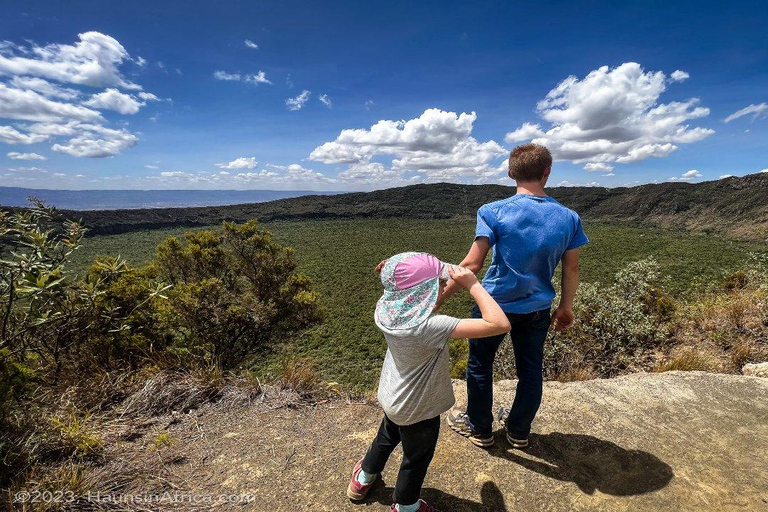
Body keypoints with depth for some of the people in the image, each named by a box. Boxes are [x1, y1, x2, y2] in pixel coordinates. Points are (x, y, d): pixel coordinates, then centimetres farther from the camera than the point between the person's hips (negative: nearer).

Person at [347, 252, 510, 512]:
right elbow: (500, 324, -42)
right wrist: (471, 283, -33)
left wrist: (393, 275, -12)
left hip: (393, 396, 7)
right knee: (417, 460, 24)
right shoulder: (431, 326, -40)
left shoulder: (388, 309, -19)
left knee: (386, 438, 34)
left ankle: (363, 479, 61)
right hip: (418, 409, -6)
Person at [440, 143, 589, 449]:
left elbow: (472, 265, -22)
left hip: (495, 304, -3)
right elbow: (571, 270, 1)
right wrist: (566, 308, 15)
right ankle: (519, 431, 41)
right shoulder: (568, 218, -6)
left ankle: (480, 429, 36)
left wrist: (440, 298, -14)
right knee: (530, 370, 21)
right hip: (537, 309, 4)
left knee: (480, 366, 17)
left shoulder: (494, 212, -18)